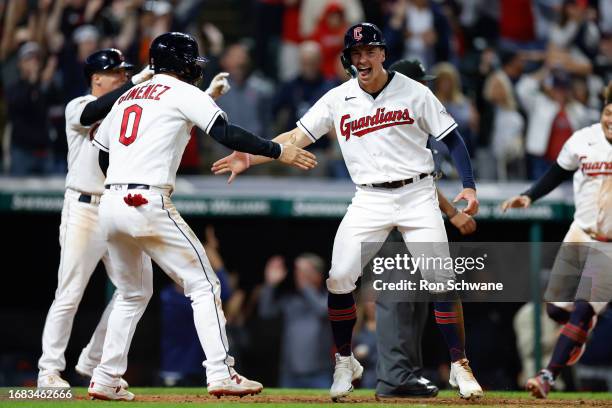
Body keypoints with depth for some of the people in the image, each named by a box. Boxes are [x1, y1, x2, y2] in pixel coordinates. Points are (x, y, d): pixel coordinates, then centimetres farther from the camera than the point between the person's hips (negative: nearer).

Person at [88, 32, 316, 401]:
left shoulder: (126, 98, 23)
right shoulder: (183, 93, 3)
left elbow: (103, 157, 25)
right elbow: (226, 133, -10)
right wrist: (279, 151, -9)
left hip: (110, 203, 7)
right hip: (148, 202, -7)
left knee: (132, 294, 21)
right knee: (203, 284, -2)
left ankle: (106, 381, 16)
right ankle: (221, 374, -12)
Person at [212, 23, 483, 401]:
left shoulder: (413, 92, -5)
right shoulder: (338, 100, 1)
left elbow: (452, 138, -1)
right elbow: (297, 137, -1)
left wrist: (469, 185, -13)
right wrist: (250, 158, -14)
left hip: (417, 195, -2)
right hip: (369, 200, 2)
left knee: (441, 281, -11)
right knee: (339, 280, -8)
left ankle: (460, 366, 0)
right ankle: (345, 363, 11)